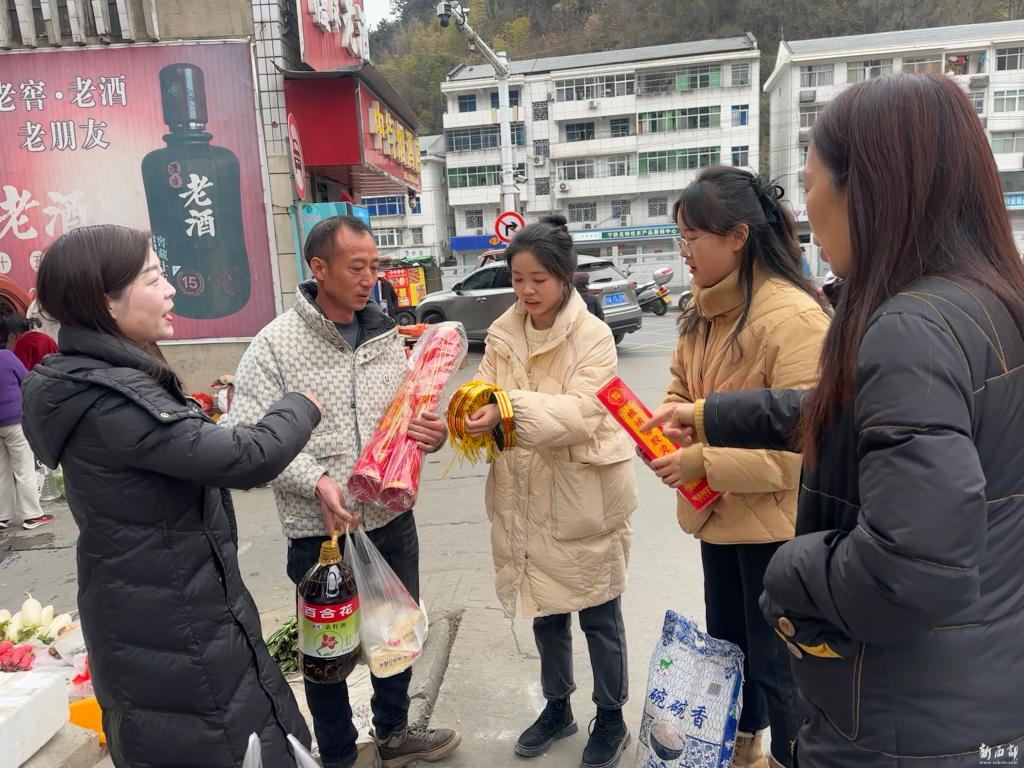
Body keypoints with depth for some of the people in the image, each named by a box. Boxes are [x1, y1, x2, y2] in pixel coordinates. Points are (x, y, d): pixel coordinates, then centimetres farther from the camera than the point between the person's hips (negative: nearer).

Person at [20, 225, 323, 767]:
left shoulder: (101, 381, 5)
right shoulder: (109, 400, -28)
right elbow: (249, 459, -28)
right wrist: (301, 407, -12)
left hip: (169, 611, 10)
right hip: (170, 631, -10)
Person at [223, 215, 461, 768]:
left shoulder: (385, 336, 3)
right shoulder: (275, 345, -11)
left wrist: (434, 433, -13)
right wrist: (316, 480, -26)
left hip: (392, 519, 5)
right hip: (319, 530, -5)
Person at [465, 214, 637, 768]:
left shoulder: (592, 336, -14)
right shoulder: (503, 334, 3)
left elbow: (582, 411, -23)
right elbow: (486, 391, -1)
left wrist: (510, 410, -35)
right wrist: (474, 406, -25)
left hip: (585, 496, -5)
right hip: (528, 496, 5)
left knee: (598, 614, 13)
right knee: (544, 610, 21)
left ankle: (611, 718, 36)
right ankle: (557, 707, 43)